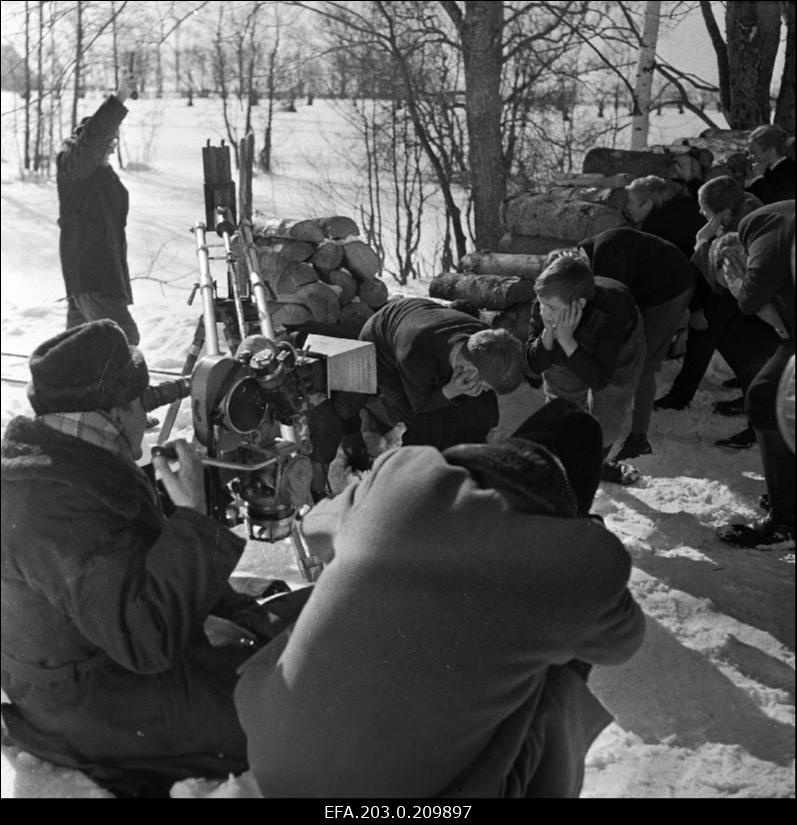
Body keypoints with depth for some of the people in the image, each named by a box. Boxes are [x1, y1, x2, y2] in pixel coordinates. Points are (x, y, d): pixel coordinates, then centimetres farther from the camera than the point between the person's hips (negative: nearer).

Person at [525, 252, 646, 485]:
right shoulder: (544, 305, -36)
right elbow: (535, 365, -26)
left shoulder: (612, 310, -46)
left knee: (606, 421, -1)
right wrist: (549, 333, -45)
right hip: (568, 351, 2)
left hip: (616, 352, -2)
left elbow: (599, 380, -41)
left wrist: (566, 340, -52)